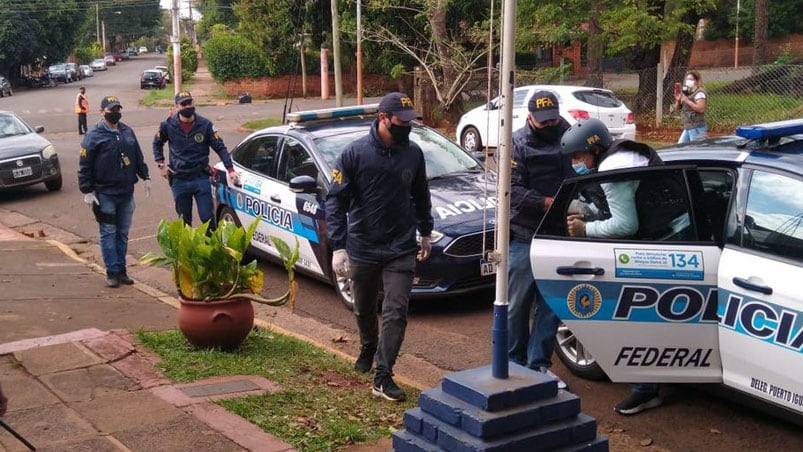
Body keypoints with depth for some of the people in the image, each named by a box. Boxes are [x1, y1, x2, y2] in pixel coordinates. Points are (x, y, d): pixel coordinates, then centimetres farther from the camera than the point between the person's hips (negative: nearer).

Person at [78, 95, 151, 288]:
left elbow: (138, 157, 20)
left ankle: (121, 270, 18)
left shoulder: (128, 132, 9)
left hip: (126, 192, 5)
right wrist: (87, 191, -11)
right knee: (108, 233, 0)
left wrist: (145, 177, 15)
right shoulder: (94, 136, -7)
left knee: (123, 233, 10)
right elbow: (84, 166, -8)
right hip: (105, 194, -5)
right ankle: (112, 272, 5)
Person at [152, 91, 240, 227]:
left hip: (201, 178, -1)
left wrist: (230, 170, -13)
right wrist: (161, 164, 3)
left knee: (207, 217, -2)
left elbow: (220, 147, -5)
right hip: (179, 181, 1)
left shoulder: (205, 124, -7)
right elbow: (157, 143, 14)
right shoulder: (168, 125, -4)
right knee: (184, 221, 12)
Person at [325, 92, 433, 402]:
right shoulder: (355, 153, -11)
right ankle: (367, 349, 46)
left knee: (396, 313, -6)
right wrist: (338, 247, -14)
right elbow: (336, 201, -9)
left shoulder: (413, 153, -1)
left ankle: (383, 377, -1)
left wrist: (425, 232, 21)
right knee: (364, 309, 17)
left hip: (401, 250, 1)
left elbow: (421, 196, 15)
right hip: (362, 249, -1)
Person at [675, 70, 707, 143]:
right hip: (687, 128, 10)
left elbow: (701, 108, -22)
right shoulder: (686, 93, 17)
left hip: (697, 128, -9)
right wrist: (678, 100, -3)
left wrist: (687, 101, -20)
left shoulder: (699, 93, -9)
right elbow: (677, 108, 19)